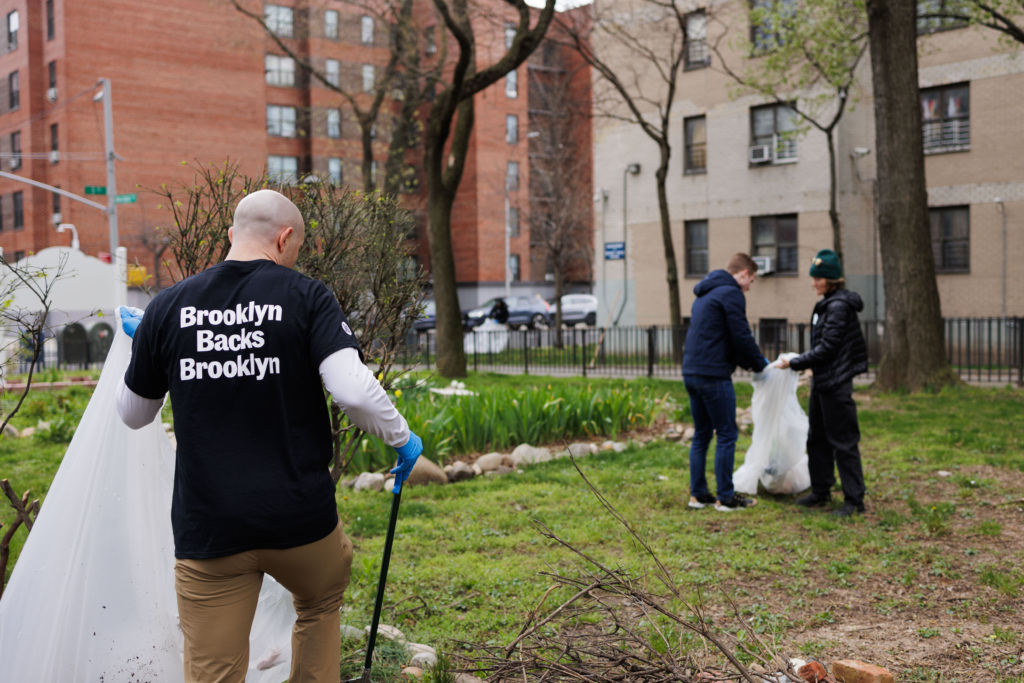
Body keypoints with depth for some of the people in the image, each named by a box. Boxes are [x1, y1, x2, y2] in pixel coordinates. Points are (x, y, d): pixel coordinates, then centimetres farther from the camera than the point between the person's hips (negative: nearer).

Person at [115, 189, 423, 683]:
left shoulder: (167, 308, 2)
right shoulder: (305, 298, -5)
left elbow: (133, 414, 13)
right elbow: (355, 391, -19)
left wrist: (139, 344, 30)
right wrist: (402, 438, 0)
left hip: (207, 527, 2)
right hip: (301, 520, -1)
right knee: (321, 606, 28)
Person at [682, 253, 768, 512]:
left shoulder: (705, 294, 21)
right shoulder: (731, 293, -9)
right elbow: (742, 337, -13)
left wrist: (747, 362, 21)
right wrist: (759, 364, 4)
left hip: (691, 373, 9)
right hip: (714, 376, -9)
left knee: (701, 435, 14)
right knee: (726, 435, 0)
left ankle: (698, 494, 18)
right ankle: (725, 497, 5)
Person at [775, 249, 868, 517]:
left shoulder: (839, 306, -17)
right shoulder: (826, 304, 13)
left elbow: (827, 348, -20)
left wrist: (794, 363, -15)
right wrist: (809, 366, 15)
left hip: (836, 384, -10)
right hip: (822, 381, 10)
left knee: (843, 442, -3)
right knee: (817, 439, 16)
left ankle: (854, 500, 4)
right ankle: (820, 493, 27)